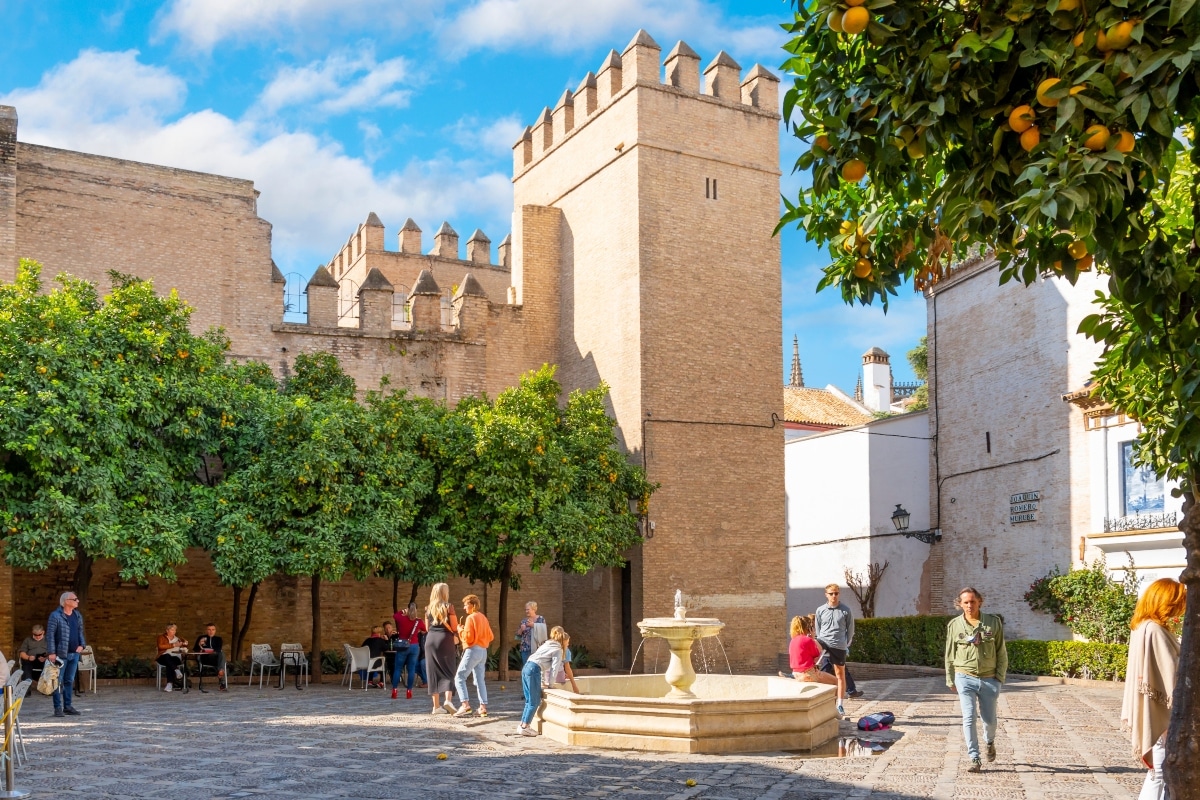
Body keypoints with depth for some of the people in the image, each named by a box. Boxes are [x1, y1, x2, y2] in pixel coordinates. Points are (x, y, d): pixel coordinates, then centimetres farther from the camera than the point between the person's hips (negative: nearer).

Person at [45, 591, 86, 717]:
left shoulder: (78, 615, 11)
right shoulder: (56, 615, -9)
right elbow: (50, 634, -11)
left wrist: (82, 644, 3)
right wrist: (51, 652, -16)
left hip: (74, 654, 6)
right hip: (60, 654, -6)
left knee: (70, 681, 11)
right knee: (58, 681, -1)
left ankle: (67, 706, 17)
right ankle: (58, 708, 3)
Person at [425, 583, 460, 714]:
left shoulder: (429, 608, 9)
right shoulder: (448, 606, -4)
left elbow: (427, 627, 15)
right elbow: (454, 627, -5)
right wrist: (455, 637, 14)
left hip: (430, 640, 4)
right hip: (445, 639, -4)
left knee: (434, 672, 6)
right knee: (448, 671, -1)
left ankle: (436, 706, 7)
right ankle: (448, 700, -21)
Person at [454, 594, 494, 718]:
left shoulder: (471, 617, -10)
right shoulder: (483, 618, 14)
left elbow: (468, 637, -16)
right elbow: (490, 636, 16)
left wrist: (460, 630, -1)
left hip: (472, 650, -8)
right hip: (483, 651, 8)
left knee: (459, 677, -4)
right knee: (479, 680, 10)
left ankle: (465, 705, -16)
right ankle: (483, 707, 4)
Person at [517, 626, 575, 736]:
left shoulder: (548, 645, 27)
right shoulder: (558, 650, 1)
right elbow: (554, 668, -4)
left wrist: (544, 681, 25)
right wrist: (550, 683, 4)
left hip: (526, 668, 9)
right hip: (533, 670, -9)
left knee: (529, 700, 14)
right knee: (535, 701, -4)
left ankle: (522, 725, 13)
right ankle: (525, 727, -6)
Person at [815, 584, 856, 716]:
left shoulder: (846, 610, 0)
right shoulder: (820, 610, 5)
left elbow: (850, 629, 7)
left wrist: (846, 644, 5)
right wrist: (821, 641, 10)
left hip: (839, 646, -1)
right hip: (823, 641, 1)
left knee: (840, 675, 6)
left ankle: (840, 705, 13)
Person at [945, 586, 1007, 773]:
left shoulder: (994, 622, -2)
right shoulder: (954, 625, -1)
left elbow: (1001, 652, 3)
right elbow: (950, 655, 7)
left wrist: (1000, 676, 0)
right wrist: (950, 680, 9)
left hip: (989, 679, 1)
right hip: (965, 678, 0)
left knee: (989, 719, 11)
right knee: (969, 718, -9)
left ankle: (990, 741, 44)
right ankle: (975, 759, -4)